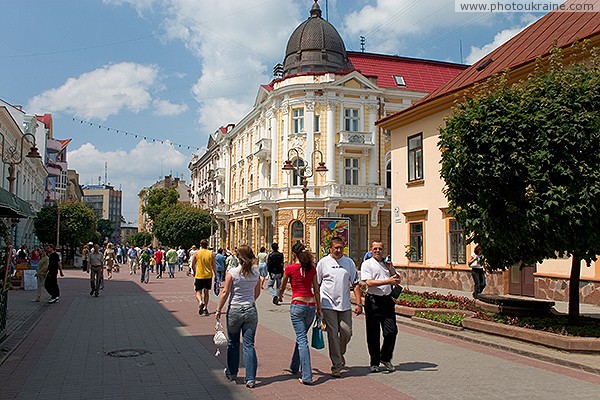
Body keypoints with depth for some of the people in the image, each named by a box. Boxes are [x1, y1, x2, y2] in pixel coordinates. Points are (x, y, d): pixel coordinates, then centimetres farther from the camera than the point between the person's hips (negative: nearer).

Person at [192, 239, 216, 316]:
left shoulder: (196, 253, -4)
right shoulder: (211, 254, -2)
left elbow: (193, 265, 3)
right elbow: (214, 266, -3)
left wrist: (194, 272, 20)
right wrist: (215, 275, 6)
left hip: (199, 276, -2)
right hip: (208, 276, 2)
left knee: (198, 292, 6)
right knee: (206, 292, 15)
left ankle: (200, 302, -23)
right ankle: (205, 308, 16)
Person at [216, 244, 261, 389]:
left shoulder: (232, 272, -11)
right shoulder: (256, 273, -1)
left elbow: (225, 293, -9)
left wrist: (219, 309, 2)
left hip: (235, 310, -2)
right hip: (251, 311, 2)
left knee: (233, 343, 16)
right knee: (249, 344, 5)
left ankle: (232, 373, 31)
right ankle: (251, 379, 1)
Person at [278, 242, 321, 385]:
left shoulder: (290, 268, -3)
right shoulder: (312, 268, 7)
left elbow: (282, 287, 13)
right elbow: (316, 289, 9)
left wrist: (280, 297, 34)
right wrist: (319, 308, 18)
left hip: (297, 305, -5)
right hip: (311, 305, 5)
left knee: (302, 340, -5)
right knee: (301, 337, 21)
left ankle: (307, 377, -9)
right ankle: (294, 367, 37)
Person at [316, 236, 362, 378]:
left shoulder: (349, 262, 8)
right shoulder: (323, 263, 2)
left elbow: (355, 284, 9)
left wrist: (359, 303, 0)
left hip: (345, 305, 3)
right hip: (328, 304, -2)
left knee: (346, 332, 2)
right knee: (333, 335, -3)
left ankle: (340, 353, 32)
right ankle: (336, 366, 4)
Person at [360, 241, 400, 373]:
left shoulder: (387, 263, 17)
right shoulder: (367, 264, 0)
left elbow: (397, 281, 15)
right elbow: (369, 282, -14)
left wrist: (390, 268, -1)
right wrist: (388, 281, -19)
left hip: (387, 299, 4)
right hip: (373, 300, -4)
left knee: (392, 331, -1)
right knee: (373, 334, 2)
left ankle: (385, 358, 18)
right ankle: (374, 362, 15)